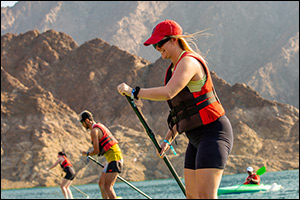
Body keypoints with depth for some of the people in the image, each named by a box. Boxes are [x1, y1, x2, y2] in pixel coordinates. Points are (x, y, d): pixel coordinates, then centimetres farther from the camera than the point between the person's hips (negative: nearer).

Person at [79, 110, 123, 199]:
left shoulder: (94, 131, -12)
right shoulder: (100, 126, 19)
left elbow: (96, 151, -13)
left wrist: (87, 154, 5)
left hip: (114, 159, -10)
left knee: (108, 187, -13)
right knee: (101, 183, 14)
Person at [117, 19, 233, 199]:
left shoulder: (188, 61, -14)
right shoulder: (175, 68, 18)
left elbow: (168, 93, -30)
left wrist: (133, 91, -22)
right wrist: (168, 139, 19)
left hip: (213, 132, -10)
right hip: (196, 138, 10)